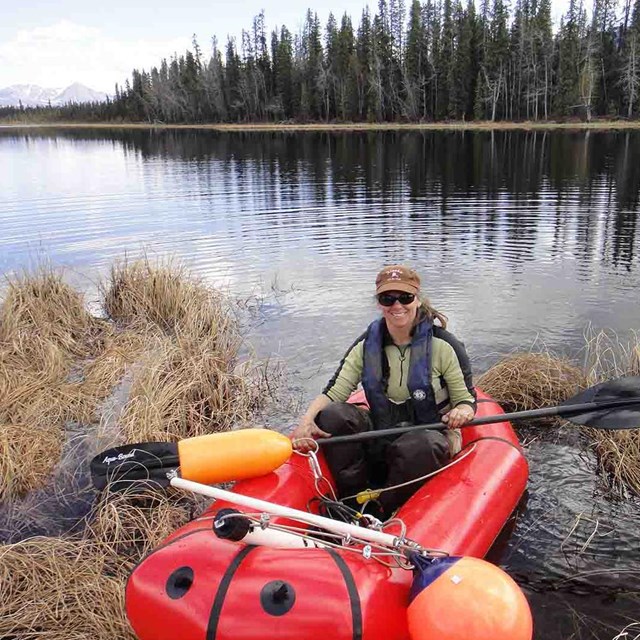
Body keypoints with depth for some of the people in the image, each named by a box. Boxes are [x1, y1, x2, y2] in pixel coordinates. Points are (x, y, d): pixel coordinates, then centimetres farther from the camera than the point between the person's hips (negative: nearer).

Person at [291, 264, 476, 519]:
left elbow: (466, 400, -3)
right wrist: (306, 421, -29)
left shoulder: (443, 345, -10)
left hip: (430, 433, -3)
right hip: (381, 435, 3)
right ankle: (352, 504, -12)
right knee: (333, 415, -22)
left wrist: (461, 412, -28)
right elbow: (333, 393, -10)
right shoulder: (367, 345, -2)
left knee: (420, 447, -38)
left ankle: (381, 516, -15)